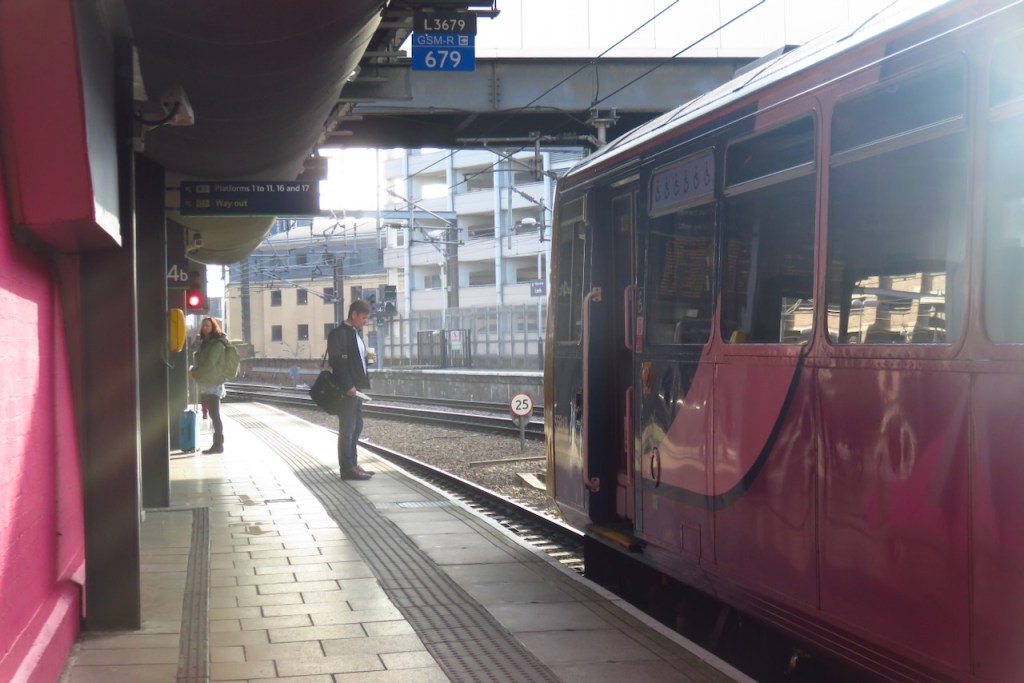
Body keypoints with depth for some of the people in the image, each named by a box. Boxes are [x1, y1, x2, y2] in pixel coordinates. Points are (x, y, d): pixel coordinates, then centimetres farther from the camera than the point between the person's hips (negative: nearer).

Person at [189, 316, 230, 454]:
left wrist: (193, 372, -11)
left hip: (213, 384, -9)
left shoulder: (217, 344, -12)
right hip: (206, 384, 9)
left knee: (215, 415, -9)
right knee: (213, 415, 8)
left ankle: (218, 444, -9)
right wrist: (194, 371, 7)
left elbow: (209, 364, -19)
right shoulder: (206, 343, 18)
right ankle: (217, 444, 10)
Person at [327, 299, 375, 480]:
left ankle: (352, 465, 20)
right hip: (347, 390, -10)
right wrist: (348, 386, -21)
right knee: (347, 429, -6)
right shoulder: (339, 333, -13)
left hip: (356, 388, 10)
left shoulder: (355, 333, 16)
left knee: (356, 427, 13)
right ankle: (347, 468, -3)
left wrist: (361, 385, 11)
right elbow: (337, 362, -19)